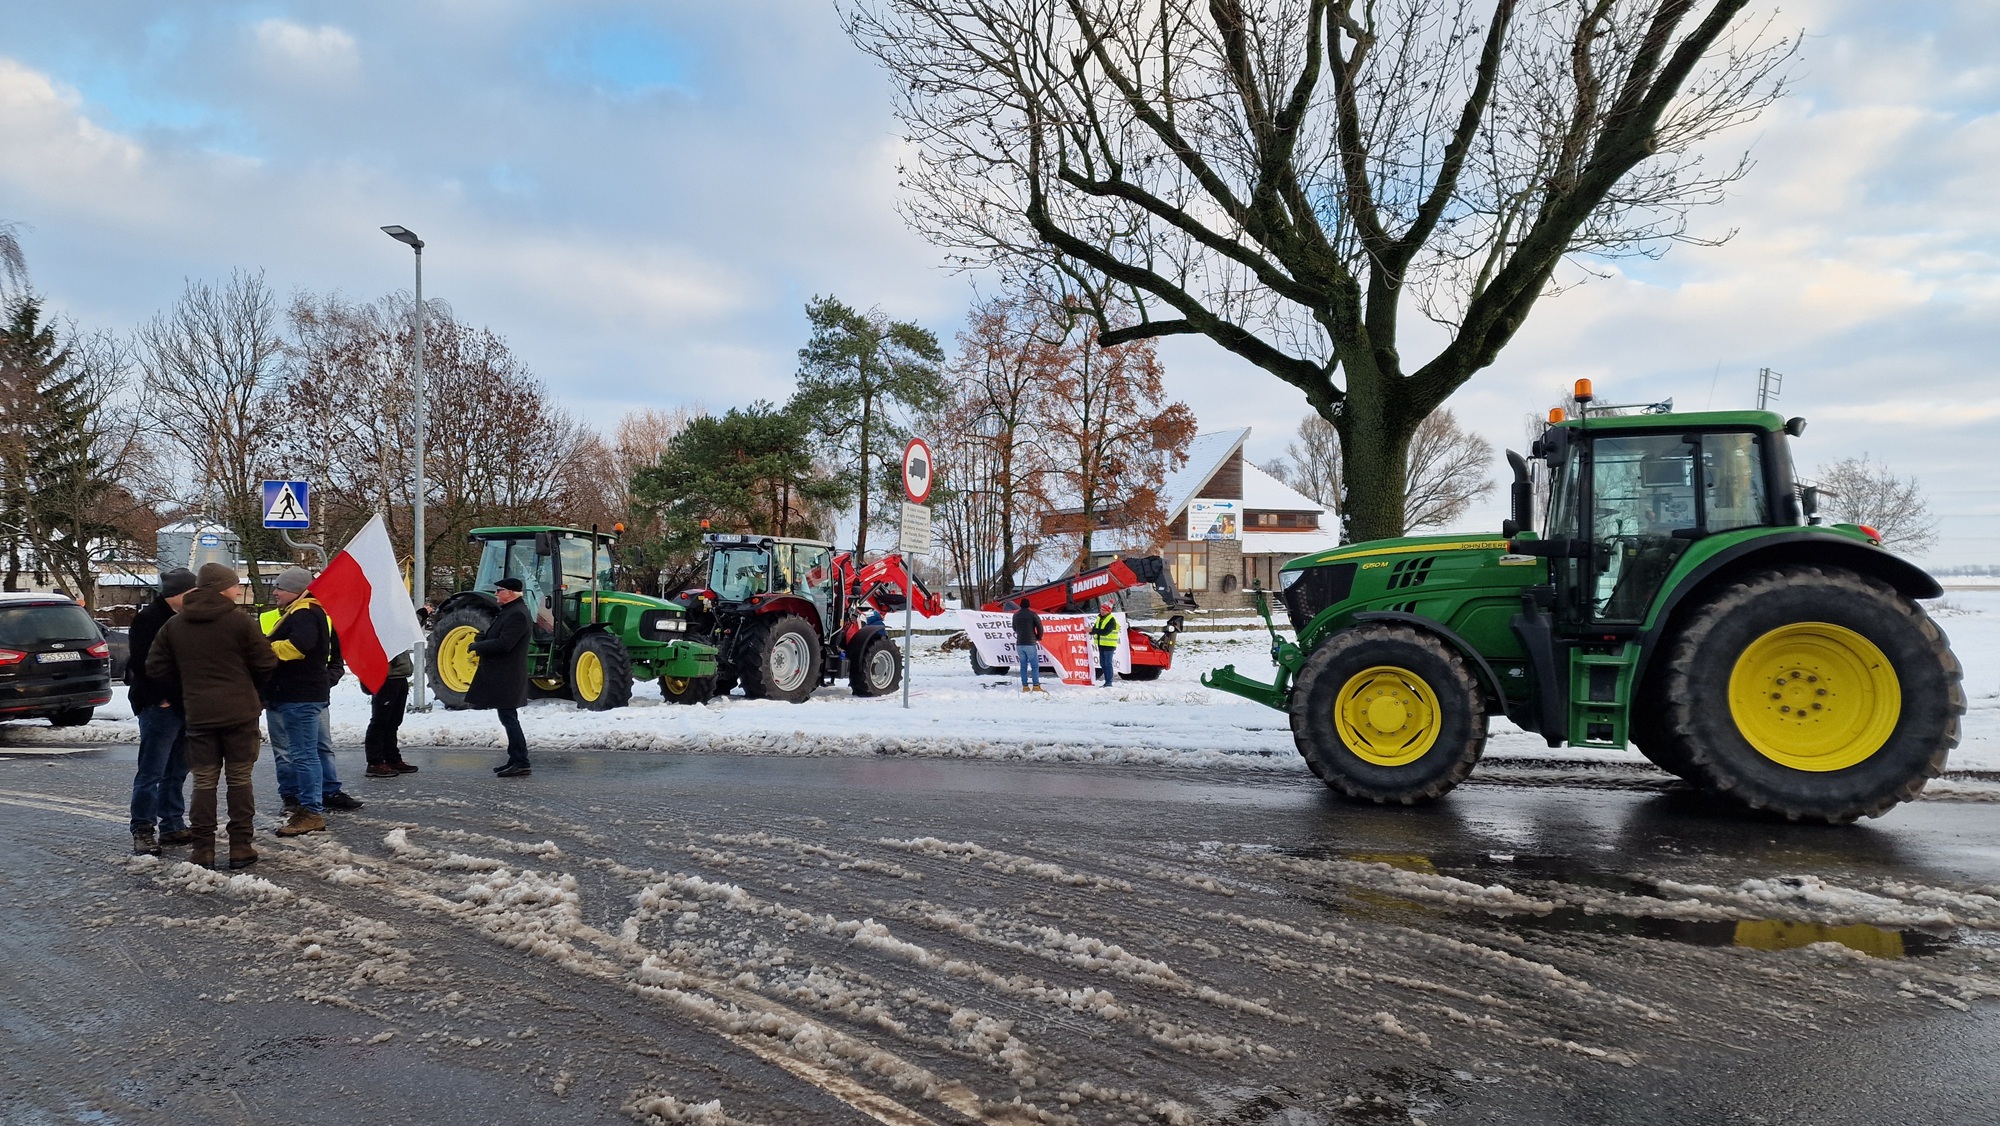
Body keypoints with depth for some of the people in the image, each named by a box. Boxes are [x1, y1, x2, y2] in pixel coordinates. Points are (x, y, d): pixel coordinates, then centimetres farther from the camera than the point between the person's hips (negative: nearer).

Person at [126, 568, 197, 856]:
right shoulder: (149, 619, -11)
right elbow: (142, 664, -17)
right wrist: (160, 698, -16)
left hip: (184, 706, 8)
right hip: (160, 707, -8)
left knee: (177, 770, 13)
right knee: (152, 771, -5)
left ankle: (172, 825, 21)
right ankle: (143, 830, 0)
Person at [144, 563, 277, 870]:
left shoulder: (174, 625, 5)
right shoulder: (239, 620, -9)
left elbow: (156, 667, 7)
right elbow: (266, 663, -7)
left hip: (198, 714, 3)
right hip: (239, 712, -3)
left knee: (204, 781, 9)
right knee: (240, 779, 5)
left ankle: (202, 849, 9)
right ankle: (241, 847, 7)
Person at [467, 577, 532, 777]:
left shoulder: (517, 614, -18)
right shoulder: (508, 611, 15)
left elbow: (504, 644, -25)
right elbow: (497, 635, 22)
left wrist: (478, 647, -11)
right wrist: (483, 636, 0)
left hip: (507, 677, -11)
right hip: (500, 676, 11)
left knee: (509, 719, -9)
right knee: (508, 719, 15)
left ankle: (521, 764, -7)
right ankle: (515, 759, 21)